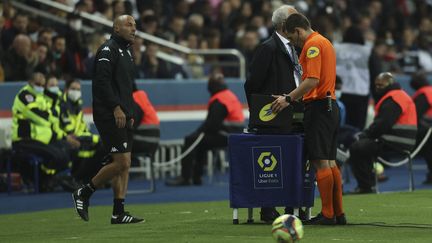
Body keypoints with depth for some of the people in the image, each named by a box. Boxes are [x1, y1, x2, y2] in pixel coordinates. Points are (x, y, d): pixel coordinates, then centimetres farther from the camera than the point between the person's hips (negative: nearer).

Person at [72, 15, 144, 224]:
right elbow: (102, 81, -19)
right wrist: (116, 108, -23)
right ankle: (83, 194, 1)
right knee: (121, 162, -13)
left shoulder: (125, 53, 22)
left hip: (123, 116, 10)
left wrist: (130, 113, 17)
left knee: (124, 164, 4)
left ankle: (118, 213, 5)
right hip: (109, 115, -10)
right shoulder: (108, 50, -9)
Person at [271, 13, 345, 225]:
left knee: (320, 162, -8)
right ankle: (338, 213, 10)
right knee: (329, 162, 10)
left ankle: (327, 214, -8)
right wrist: (292, 98, 18)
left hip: (318, 107, -10)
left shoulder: (313, 44, -11)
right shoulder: (324, 42, 21)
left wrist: (289, 98, -18)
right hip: (330, 106, 10)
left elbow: (313, 80, -21)